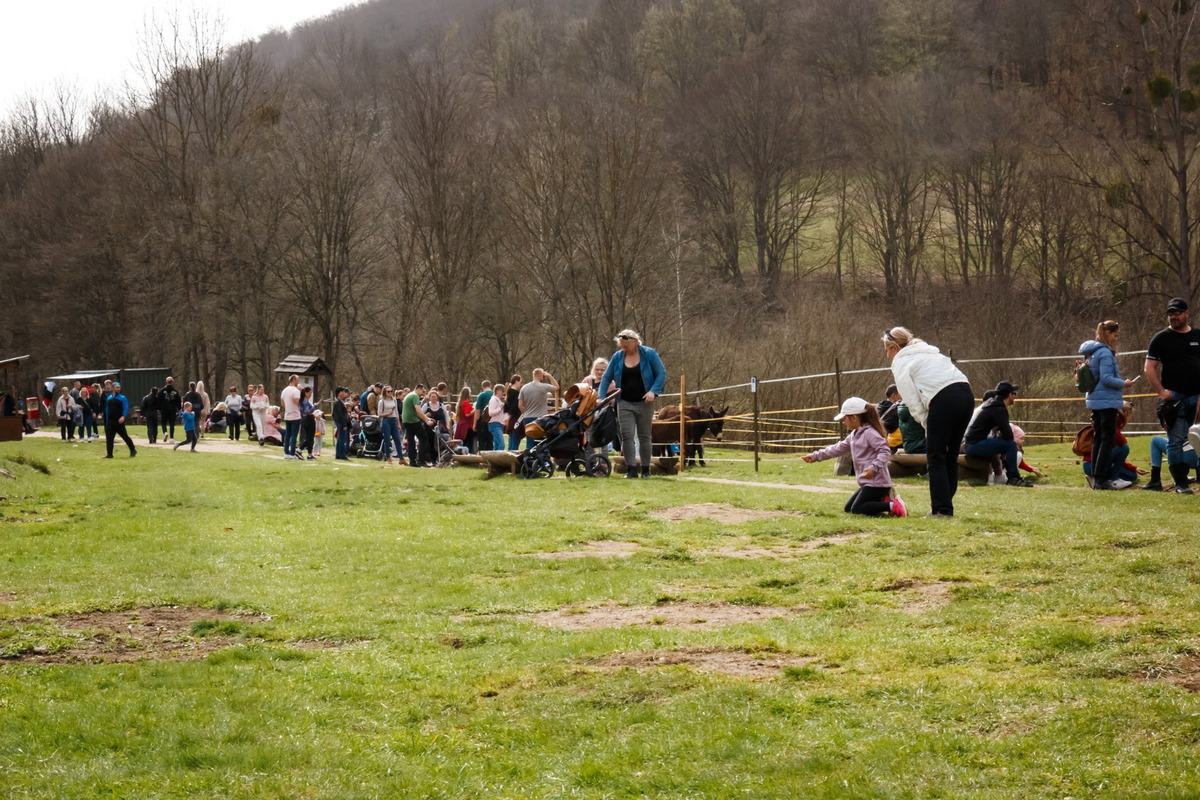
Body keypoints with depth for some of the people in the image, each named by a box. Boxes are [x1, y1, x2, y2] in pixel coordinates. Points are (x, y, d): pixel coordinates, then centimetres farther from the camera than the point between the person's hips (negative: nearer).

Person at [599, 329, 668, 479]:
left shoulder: (649, 354, -5)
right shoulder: (617, 357, 2)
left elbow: (662, 373, -4)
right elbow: (606, 377, 7)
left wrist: (653, 391, -18)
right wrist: (601, 397, -4)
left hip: (644, 403, -2)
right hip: (624, 403, 2)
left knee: (644, 436, 6)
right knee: (627, 436, -7)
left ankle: (645, 469, 13)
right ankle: (631, 470, -7)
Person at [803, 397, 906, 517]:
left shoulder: (870, 433, -14)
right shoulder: (854, 435, 16)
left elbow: (885, 451, -22)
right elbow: (838, 449, 23)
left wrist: (874, 467, -35)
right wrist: (815, 456, 23)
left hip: (876, 482, -10)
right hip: (867, 483, 10)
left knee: (857, 509, -16)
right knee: (849, 508, 12)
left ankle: (892, 506, -16)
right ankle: (884, 501, 6)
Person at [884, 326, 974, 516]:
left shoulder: (901, 362, 10)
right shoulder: (929, 351, 33)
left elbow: (912, 399, 0)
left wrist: (927, 424, 2)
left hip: (944, 400, -8)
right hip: (966, 393, 8)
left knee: (935, 458, 1)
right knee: (950, 456, 15)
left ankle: (941, 509, -4)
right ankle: (946, 505, 17)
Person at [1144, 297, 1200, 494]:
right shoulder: (1161, 338, 1)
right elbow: (1149, 368, -2)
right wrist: (1161, 391, -12)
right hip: (1174, 397, -4)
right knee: (1176, 440, -6)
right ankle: (1181, 484, -2)